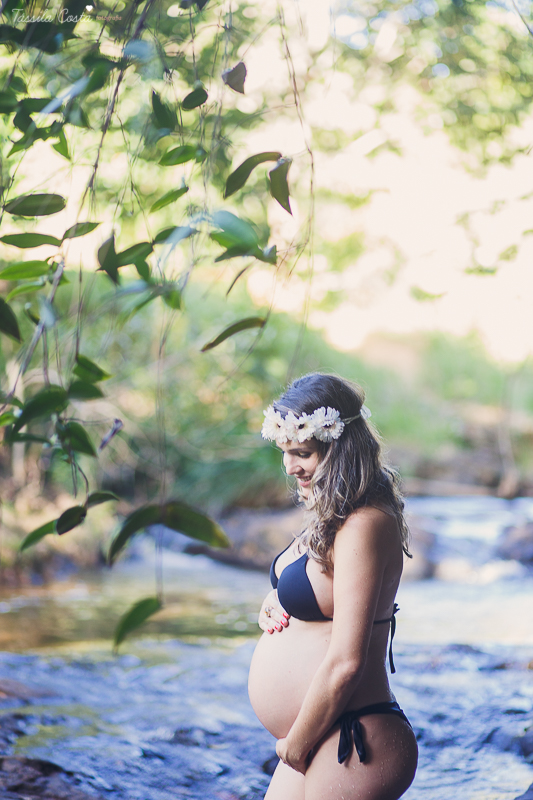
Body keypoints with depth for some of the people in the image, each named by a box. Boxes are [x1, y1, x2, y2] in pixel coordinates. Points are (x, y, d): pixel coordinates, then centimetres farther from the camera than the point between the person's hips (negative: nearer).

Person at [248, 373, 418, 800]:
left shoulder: (365, 525, -21)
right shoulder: (335, 516, 9)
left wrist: (294, 748, -12)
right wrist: (277, 607, 4)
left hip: (351, 750, -10)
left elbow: (345, 664, -24)